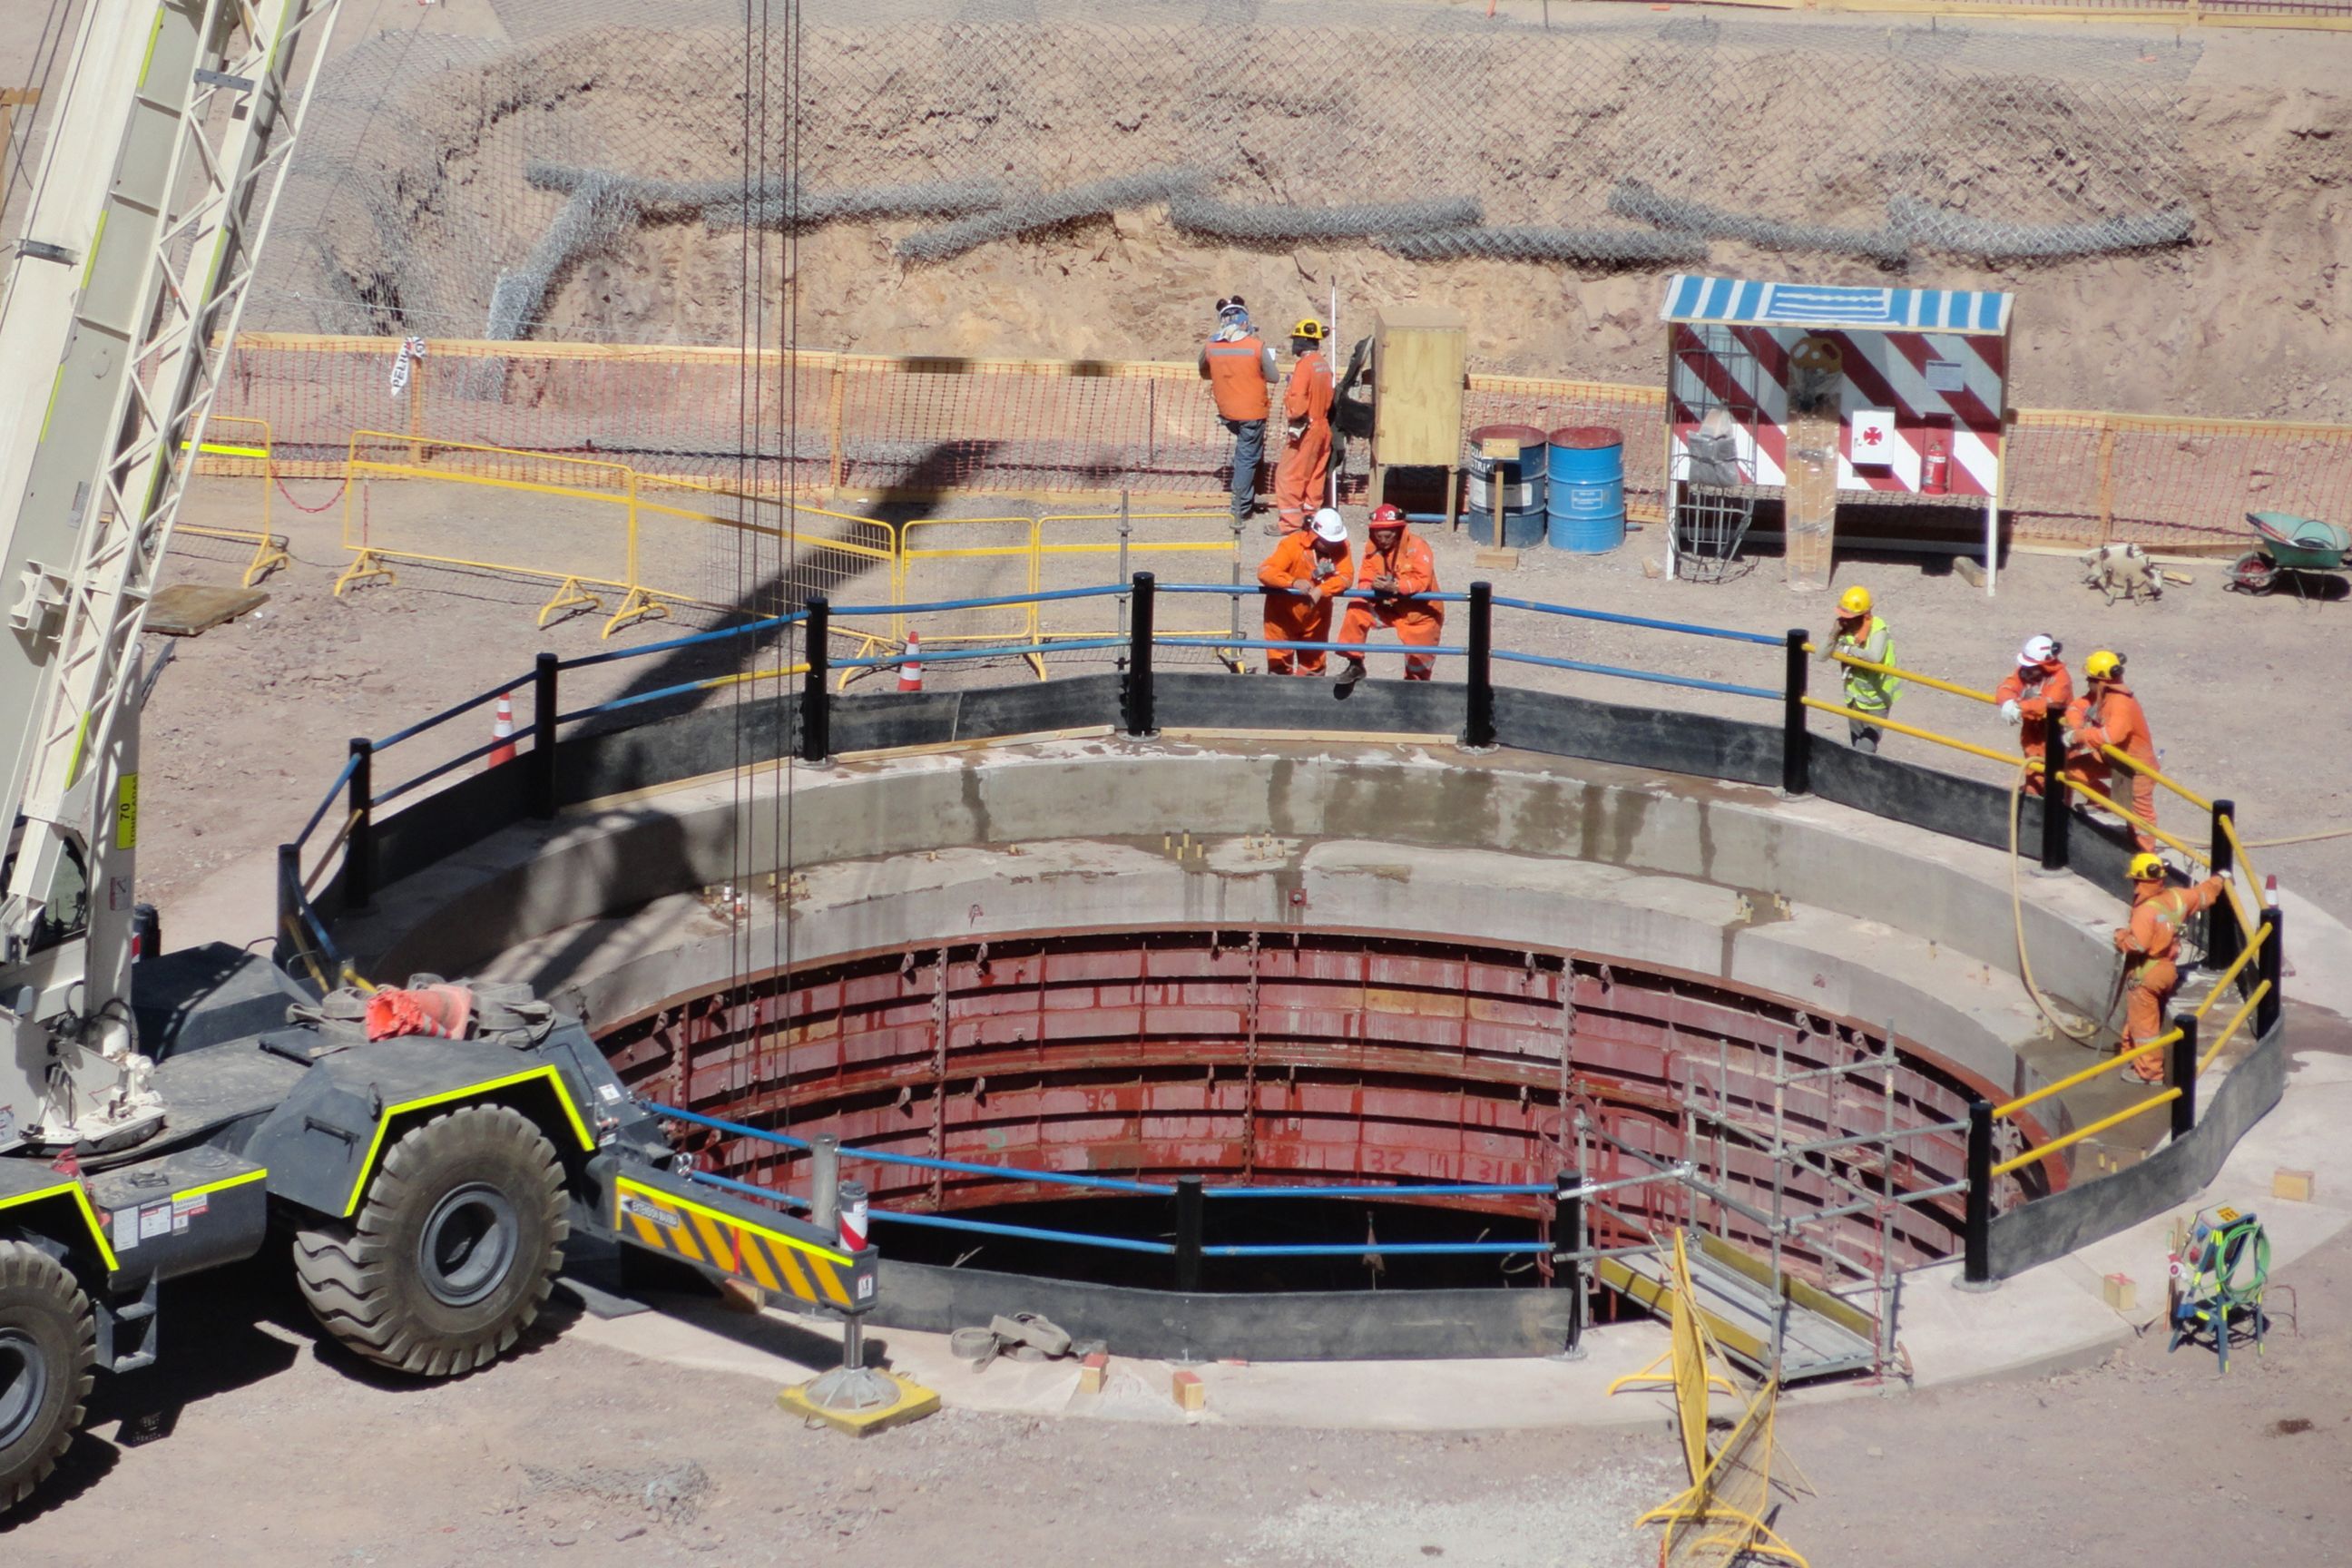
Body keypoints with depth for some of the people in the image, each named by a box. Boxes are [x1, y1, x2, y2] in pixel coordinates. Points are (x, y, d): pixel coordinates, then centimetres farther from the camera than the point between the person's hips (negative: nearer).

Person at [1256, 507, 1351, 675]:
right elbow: (1264, 571, -31)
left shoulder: (1341, 546, -13)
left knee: (1313, 666, 14)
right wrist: (1293, 582, -47)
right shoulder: (1293, 544, -23)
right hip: (1285, 613, -3)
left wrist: (1321, 591, -40)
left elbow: (1344, 578, -21)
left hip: (1316, 617, 3)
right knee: (1280, 663, 3)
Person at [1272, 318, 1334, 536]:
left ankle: (1290, 522, -5)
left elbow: (1297, 401, -21)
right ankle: (1311, 516, 21)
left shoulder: (1304, 365, -18)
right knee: (1314, 476, 15)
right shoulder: (1324, 364, 8)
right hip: (1323, 426, 9)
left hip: (1306, 429, -9)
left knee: (1288, 475, -3)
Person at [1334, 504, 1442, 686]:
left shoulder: (1417, 546, -19)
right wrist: (1372, 587, -30)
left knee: (1419, 659, 0)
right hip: (1387, 607, 4)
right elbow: (1364, 580, -5)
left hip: (1420, 612, -3)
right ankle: (1355, 664, -8)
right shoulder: (1372, 548, -5)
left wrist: (1395, 587, -43)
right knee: (1356, 609, -19)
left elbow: (1423, 581, -29)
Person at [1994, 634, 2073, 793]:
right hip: (2032, 735, 6)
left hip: (2054, 737, -6)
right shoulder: (2024, 671, -2)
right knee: (2034, 779, 15)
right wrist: (2008, 702, -36)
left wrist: (2019, 707, -41)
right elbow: (2005, 688, -12)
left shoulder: (2060, 679, -21)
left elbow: (2048, 704, -34)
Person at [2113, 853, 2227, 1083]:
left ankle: (2149, 1071, 11)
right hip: (2167, 969, 8)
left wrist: (2121, 936, -13)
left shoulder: (2145, 910, -26)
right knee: (2135, 1019, 24)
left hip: (2144, 975, -8)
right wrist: (2219, 880, 34)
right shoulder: (2176, 898, -2)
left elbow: (2137, 944, -33)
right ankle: (2130, 1056, 37)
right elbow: (2204, 893, 15)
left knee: (2143, 1023, 4)